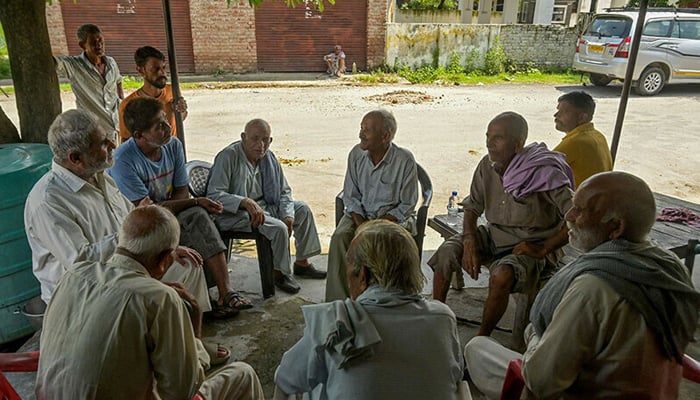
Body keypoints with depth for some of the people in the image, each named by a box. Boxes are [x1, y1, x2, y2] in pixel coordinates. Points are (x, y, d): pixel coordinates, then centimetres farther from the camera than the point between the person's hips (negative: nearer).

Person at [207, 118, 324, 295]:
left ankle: (302, 263, 17)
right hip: (234, 214, -8)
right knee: (278, 228, -28)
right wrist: (246, 202, -37)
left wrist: (288, 215, -9)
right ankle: (280, 273, -2)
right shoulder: (228, 156, -19)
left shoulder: (268, 158, 2)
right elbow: (213, 194, -25)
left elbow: (284, 191, 10)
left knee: (302, 209, 5)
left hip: (263, 205, 8)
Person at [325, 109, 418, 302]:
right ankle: (338, 301, -19)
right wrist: (360, 224, -13)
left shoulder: (405, 160, -15)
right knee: (339, 238, -25)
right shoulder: (356, 154, -3)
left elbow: (407, 205, -10)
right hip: (360, 213, 3)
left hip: (394, 216, -3)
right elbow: (350, 196, 4)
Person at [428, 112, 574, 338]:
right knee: (446, 252, -16)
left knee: (501, 275, -34)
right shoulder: (487, 166, -3)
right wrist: (469, 242, -9)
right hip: (494, 235, 6)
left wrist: (543, 249, -22)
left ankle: (481, 341, -12)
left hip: (531, 245, -5)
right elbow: (472, 207, 7)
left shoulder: (545, 172, -21)